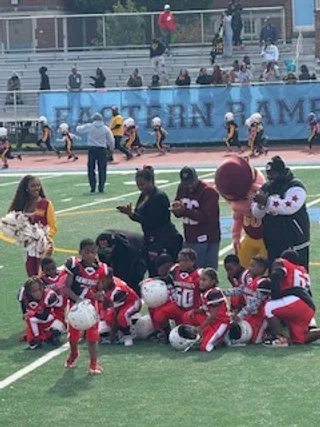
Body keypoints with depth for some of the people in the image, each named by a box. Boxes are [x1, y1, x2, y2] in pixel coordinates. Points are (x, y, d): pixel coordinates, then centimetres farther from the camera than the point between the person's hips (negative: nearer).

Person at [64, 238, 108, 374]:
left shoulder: (101, 270, -9)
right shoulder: (74, 265, -18)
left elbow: (100, 289, 2)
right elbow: (67, 287, -16)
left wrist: (99, 294, -21)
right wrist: (77, 299, -29)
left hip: (91, 304, 0)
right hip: (75, 304, 0)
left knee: (92, 334, -4)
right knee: (74, 332, 15)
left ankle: (93, 363, 6)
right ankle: (73, 354, 45)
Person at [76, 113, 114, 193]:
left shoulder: (89, 126, -1)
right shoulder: (106, 128, 2)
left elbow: (79, 129, 8)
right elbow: (111, 140, 6)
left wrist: (78, 127, 33)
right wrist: (112, 148, 23)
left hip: (92, 149, 0)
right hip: (102, 149, 0)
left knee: (91, 169, 7)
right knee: (102, 169, 5)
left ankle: (92, 187, 3)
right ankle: (101, 187, 1)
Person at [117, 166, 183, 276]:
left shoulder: (160, 197, -16)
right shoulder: (143, 196, 11)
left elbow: (151, 221, -20)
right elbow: (138, 216, 12)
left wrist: (132, 214, -23)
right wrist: (129, 212, -8)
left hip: (165, 242, -9)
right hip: (151, 240, 9)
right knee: (152, 272, 8)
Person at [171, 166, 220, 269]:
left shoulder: (209, 192, -14)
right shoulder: (182, 188, 9)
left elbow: (207, 217, -23)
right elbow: (178, 213, 13)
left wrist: (185, 211, -29)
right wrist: (176, 208, -13)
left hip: (206, 240, -7)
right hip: (189, 239, 7)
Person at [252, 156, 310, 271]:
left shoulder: (295, 187, -10)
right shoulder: (266, 187, 10)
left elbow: (290, 207, -29)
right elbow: (257, 214, 6)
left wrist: (267, 201, -33)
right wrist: (260, 204, -17)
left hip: (294, 242, -7)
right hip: (273, 244, 7)